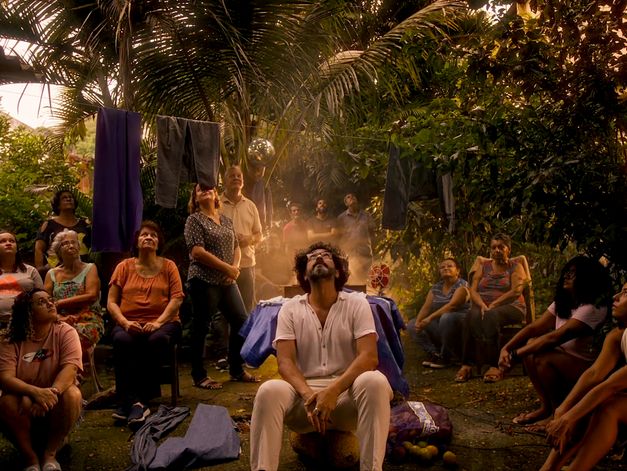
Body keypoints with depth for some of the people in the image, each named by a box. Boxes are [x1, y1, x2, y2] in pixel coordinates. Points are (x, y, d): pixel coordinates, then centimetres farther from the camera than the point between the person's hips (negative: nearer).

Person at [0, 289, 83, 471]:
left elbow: (70, 368, -24)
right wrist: (35, 392, -39)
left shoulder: (65, 332, -10)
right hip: (25, 403, 1)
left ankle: (50, 453, -11)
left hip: (57, 405, 0)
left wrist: (52, 393, -43)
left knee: (72, 394, -32)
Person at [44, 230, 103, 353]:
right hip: (59, 320, 2)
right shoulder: (52, 274, 19)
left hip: (88, 319, -2)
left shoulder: (89, 268, 13)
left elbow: (92, 296, -3)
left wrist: (60, 303, -3)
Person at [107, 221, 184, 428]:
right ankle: (133, 402, -32)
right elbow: (111, 302, 7)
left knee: (157, 340, -35)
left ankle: (138, 402, -30)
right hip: (129, 324, 1)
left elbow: (177, 298, 1)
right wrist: (125, 322, -12)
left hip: (162, 322, -1)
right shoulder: (124, 266, 14)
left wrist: (158, 322, -14)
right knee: (122, 340, -34)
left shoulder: (168, 266, 12)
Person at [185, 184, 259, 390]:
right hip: (204, 281, -6)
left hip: (228, 282, 7)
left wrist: (235, 267, -4)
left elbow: (236, 247, 18)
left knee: (241, 321, 7)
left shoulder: (226, 220, 16)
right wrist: (226, 267, -14)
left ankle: (237, 370, 21)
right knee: (200, 327, 0)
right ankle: (199, 376, 12)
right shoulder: (194, 220, -3)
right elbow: (197, 251, -14)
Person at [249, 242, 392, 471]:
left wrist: (334, 390, -25)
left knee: (375, 382, -34)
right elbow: (285, 362, -3)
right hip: (305, 392, 1)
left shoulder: (356, 303, 4)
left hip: (347, 391, 0)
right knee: (269, 391, -32)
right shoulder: (290, 309, 8)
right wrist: (308, 395, -25)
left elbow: (369, 357, -9)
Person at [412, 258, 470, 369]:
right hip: (439, 327, 7)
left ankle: (446, 356, -19)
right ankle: (435, 353, -13)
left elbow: (452, 305, -25)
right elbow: (426, 307, 0)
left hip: (459, 323, -7)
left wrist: (430, 318, -34)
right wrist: (418, 322, -21)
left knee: (447, 317, -38)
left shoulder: (462, 285, -10)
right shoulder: (435, 288, 11)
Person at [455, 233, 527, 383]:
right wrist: (482, 305, -15)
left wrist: (494, 305, -18)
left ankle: (493, 366, -41)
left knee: (491, 316, -38)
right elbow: (473, 290, 6)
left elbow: (516, 291, -8)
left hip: (509, 307, -2)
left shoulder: (516, 267, 9)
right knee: (473, 316, -35)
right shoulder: (484, 266, 18)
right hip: (483, 306, 3)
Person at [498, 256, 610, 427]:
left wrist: (515, 355, -32)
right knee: (531, 344, -10)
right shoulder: (562, 303, 4)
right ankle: (546, 406, 0)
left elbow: (554, 337, -32)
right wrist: (506, 349, -19)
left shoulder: (593, 309, -23)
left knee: (544, 358, -29)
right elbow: (533, 328, -4)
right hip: (566, 363, 9)